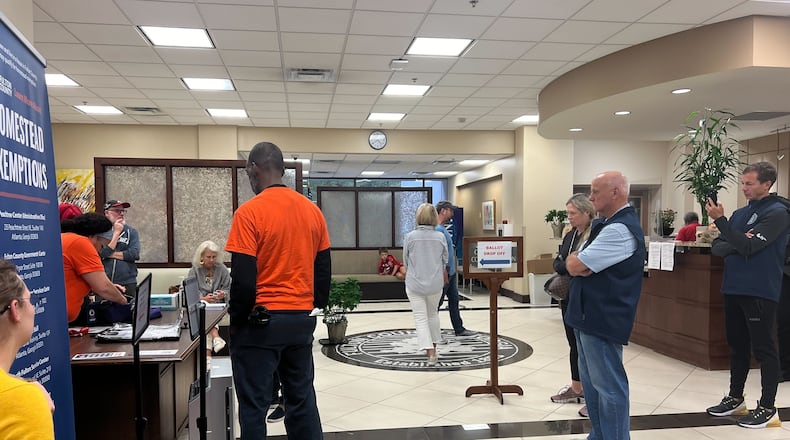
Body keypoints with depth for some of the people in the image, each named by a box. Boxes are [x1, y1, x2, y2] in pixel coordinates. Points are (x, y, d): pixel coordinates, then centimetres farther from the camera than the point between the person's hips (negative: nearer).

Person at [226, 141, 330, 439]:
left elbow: (243, 278, -14)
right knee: (302, 399, 15)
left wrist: (237, 320, -1)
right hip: (302, 319, 6)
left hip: (261, 321, -5)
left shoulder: (249, 212, -13)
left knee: (254, 405, 6)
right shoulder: (312, 210, 5)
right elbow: (323, 269, 9)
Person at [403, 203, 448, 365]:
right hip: (435, 283, 2)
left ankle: (430, 353, -6)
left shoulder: (410, 236, -10)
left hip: (415, 283, -2)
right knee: (433, 314, 22)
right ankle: (433, 348, 34)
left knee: (420, 318, 3)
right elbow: (445, 260, 6)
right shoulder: (440, 237, -6)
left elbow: (405, 261, 1)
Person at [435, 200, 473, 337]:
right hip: (444, 273, -10)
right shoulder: (438, 229, -19)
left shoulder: (443, 228, 14)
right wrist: (444, 272, -24)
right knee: (437, 303, -1)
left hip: (451, 272, 10)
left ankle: (459, 329, 24)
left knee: (454, 301, 15)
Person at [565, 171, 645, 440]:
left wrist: (575, 260, 1)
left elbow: (574, 266, -22)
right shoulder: (605, 224, 15)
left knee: (608, 384, 0)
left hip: (603, 318, -11)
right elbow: (574, 262, 13)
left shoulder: (620, 229, -20)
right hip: (589, 315, 11)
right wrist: (579, 260, -10)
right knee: (590, 380, 19)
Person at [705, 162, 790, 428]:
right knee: (737, 346, 15)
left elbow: (749, 247, -20)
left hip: (760, 292, -7)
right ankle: (735, 398, 27)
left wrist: (719, 220, -21)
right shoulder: (740, 213, 13)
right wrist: (736, 244, -11)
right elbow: (717, 247, 9)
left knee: (764, 349, 0)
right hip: (733, 289, 7)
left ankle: (768, 408, 9)